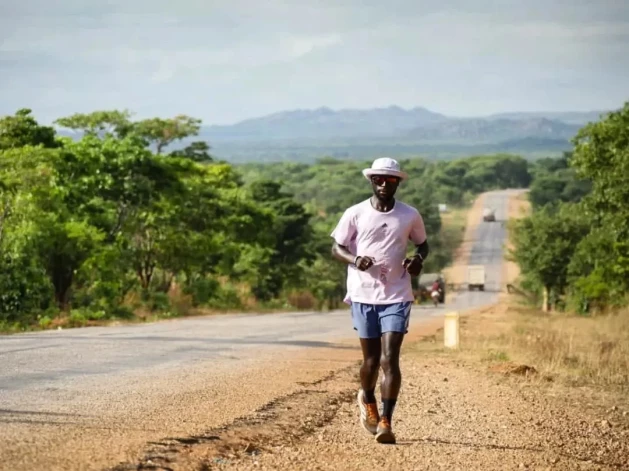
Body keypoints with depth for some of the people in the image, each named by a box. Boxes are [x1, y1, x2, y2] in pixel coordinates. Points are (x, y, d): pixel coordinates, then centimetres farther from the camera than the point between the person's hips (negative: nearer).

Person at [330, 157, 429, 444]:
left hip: (396, 297, 0)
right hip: (363, 295, 0)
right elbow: (336, 248, 4)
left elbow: (422, 244, 18)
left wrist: (418, 259, -5)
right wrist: (354, 260, -17)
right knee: (371, 359, 9)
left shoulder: (410, 216, 3)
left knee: (390, 359, -11)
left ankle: (385, 422, -9)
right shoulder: (355, 214, -1)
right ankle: (367, 399, 40)